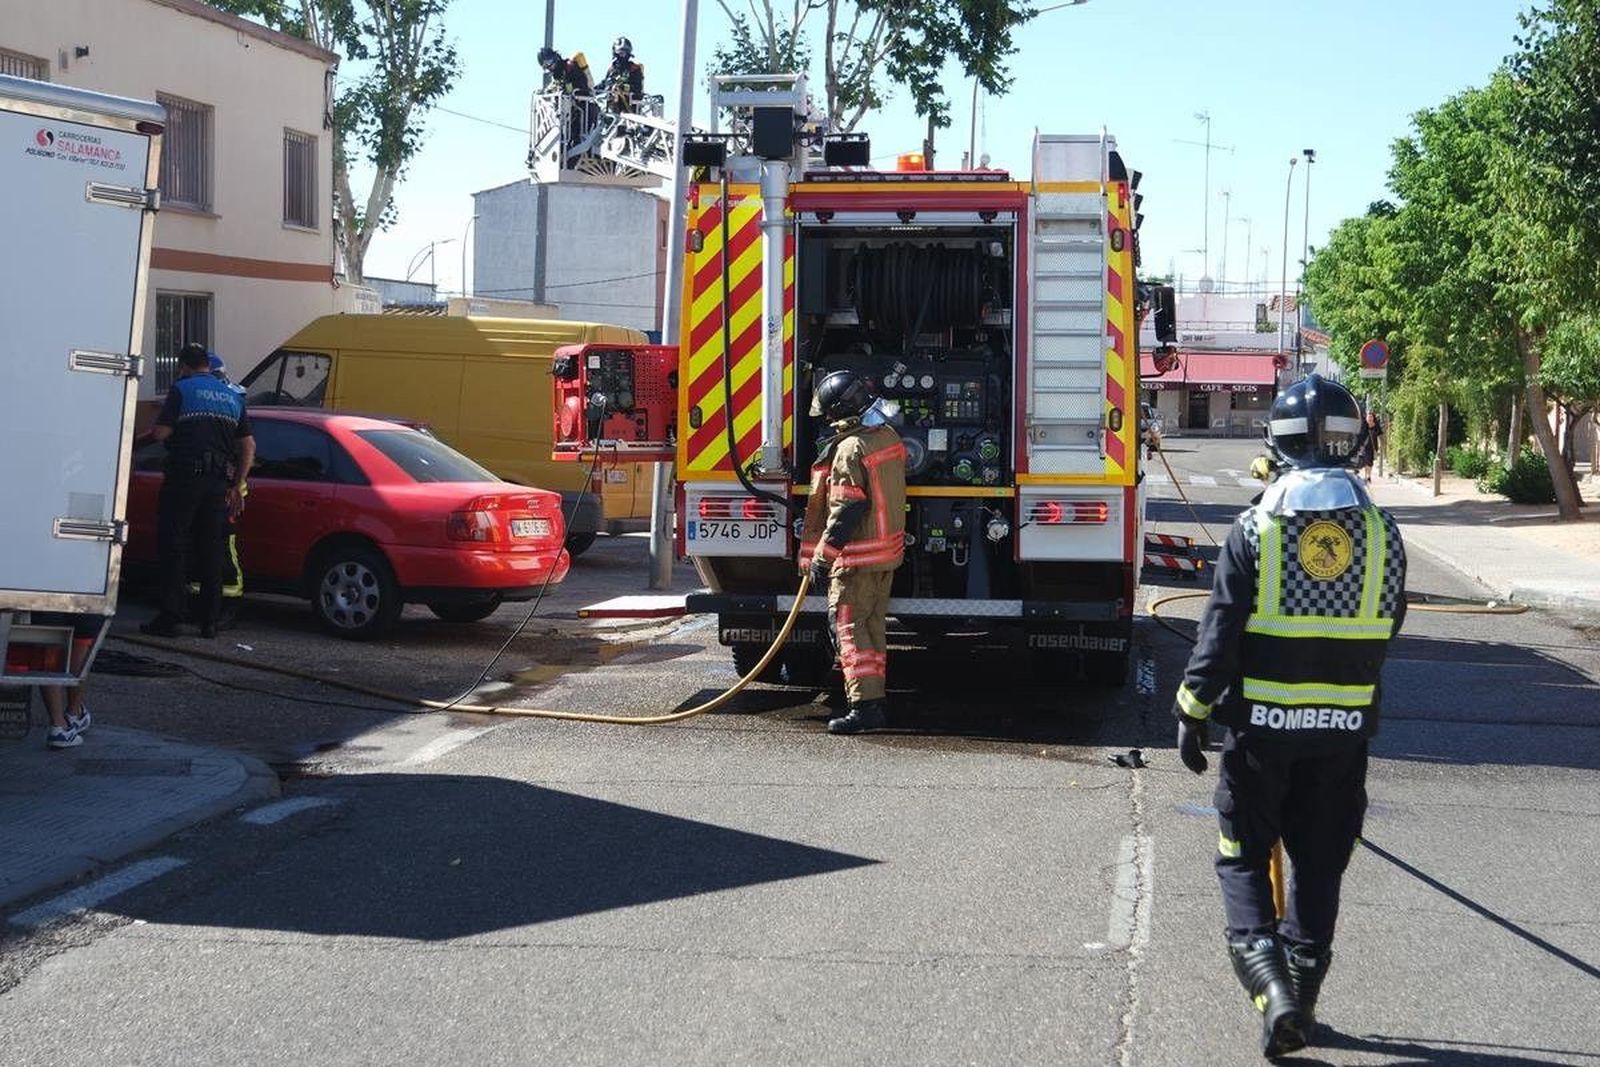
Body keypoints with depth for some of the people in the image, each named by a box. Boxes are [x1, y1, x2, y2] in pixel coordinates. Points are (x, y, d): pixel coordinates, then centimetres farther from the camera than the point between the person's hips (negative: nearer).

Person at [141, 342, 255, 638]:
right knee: (212, 550, 8)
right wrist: (236, 486, 17)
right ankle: (209, 621, 8)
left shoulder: (182, 390, -1)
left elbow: (161, 432, -9)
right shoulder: (232, 397, 16)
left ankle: (170, 616, -4)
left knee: (173, 547, 0)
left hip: (185, 476, -5)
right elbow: (249, 446, 14)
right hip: (220, 481, 5)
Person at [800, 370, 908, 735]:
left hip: (857, 556, -9)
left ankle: (865, 705, -12)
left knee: (848, 627, -6)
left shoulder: (851, 448, -18)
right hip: (889, 552, 9)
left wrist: (822, 557, -17)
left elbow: (845, 510, -21)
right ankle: (875, 700, 19)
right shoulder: (890, 437, 8)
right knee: (874, 626, 15)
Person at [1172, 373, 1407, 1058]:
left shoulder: (1257, 527, -10)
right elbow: (1387, 627, 9)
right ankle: (1303, 997, 20)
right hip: (1346, 726, 3)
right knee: (1320, 866, 14)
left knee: (1243, 855, 9)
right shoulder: (1381, 531, -1)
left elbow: (1220, 630, -10)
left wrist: (1193, 711, -2)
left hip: (1262, 721, -2)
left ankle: (1270, 980, -10)